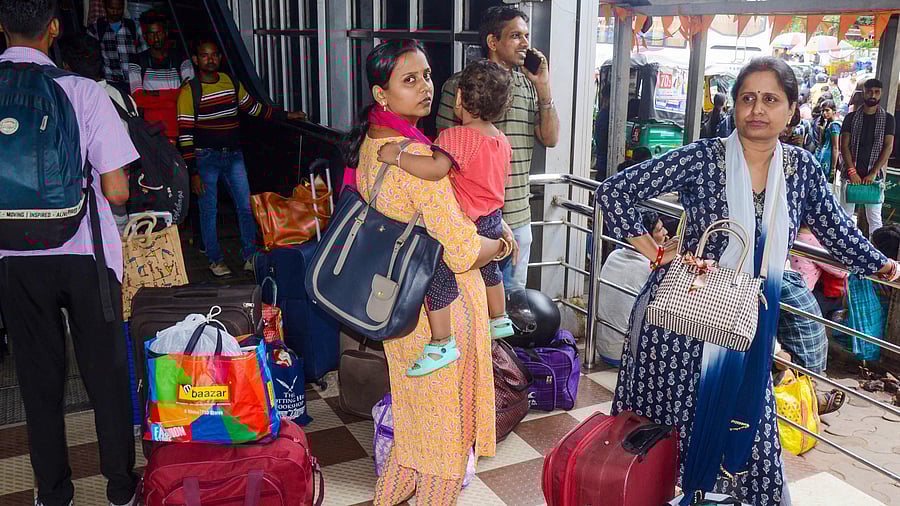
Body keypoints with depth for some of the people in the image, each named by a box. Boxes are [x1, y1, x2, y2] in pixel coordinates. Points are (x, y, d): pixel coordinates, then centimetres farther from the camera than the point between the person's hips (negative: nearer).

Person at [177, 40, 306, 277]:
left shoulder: (231, 83, 7)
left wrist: (286, 115, 19)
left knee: (246, 206, 2)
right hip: (206, 157, -4)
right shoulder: (189, 91, -7)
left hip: (233, 155, 4)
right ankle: (215, 260, 18)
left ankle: (250, 257, 13)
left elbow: (253, 108, 22)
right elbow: (185, 135, -9)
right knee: (209, 211, 4)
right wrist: (193, 172, -13)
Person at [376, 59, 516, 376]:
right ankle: (499, 321, 49)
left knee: (436, 276, -4)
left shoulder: (457, 137, -22)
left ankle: (442, 344, -3)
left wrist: (397, 156, -33)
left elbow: (436, 168, -40)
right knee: (489, 269, 29)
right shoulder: (501, 140, 5)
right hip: (493, 222, 9)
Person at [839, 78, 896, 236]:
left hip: (874, 175, 0)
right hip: (851, 174, 1)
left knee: (875, 218, 0)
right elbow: (844, 146, 0)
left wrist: (873, 173, -12)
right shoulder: (852, 117, 6)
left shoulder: (887, 119, 5)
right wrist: (852, 172, -11)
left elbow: (888, 147, -2)